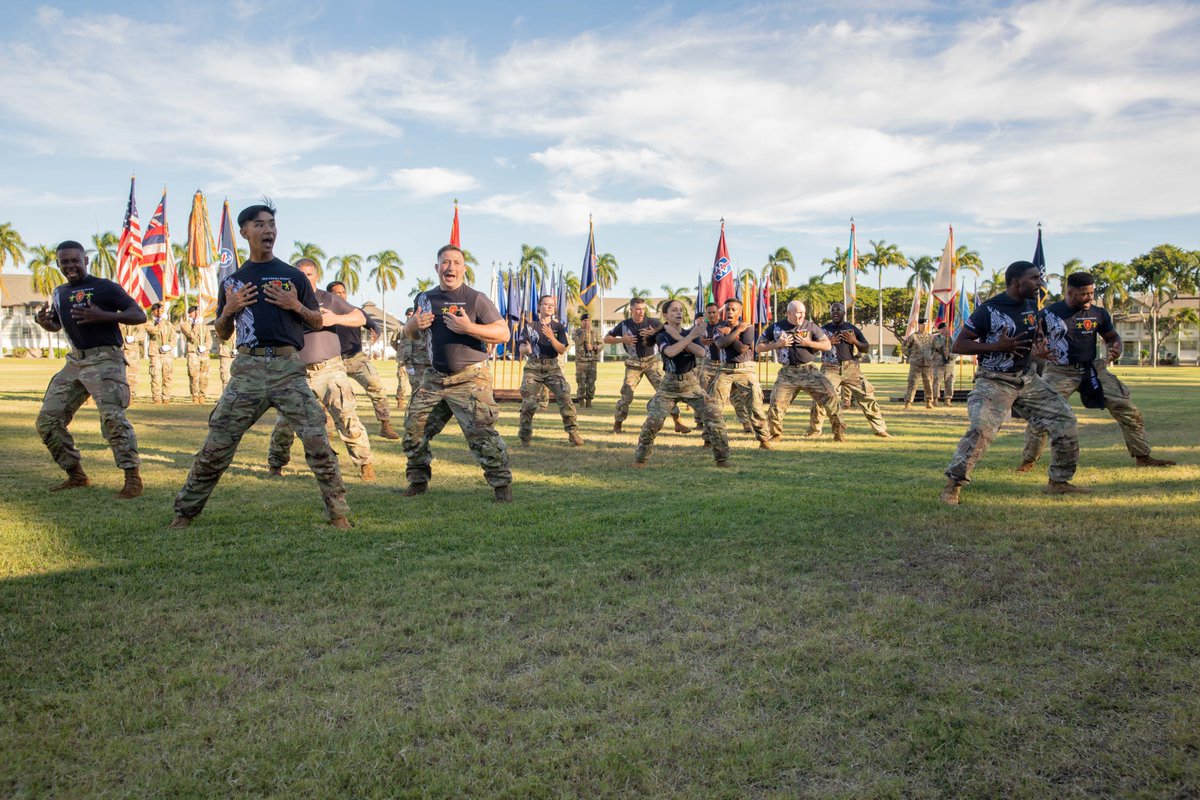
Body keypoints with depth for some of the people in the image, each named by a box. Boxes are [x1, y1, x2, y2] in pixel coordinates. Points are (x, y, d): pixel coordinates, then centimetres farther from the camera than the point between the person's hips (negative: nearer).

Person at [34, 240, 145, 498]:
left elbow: (140, 315, -11)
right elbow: (55, 325, 32)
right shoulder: (59, 294, 17)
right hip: (75, 361, 8)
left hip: (104, 359, -8)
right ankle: (76, 475, 17)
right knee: (48, 420, 6)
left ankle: (132, 477, -18)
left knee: (112, 417, -23)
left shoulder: (105, 287, -5)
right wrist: (41, 320, 8)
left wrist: (103, 315, -24)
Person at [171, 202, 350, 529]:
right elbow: (223, 333, 19)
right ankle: (184, 512, 16)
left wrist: (296, 306, -7)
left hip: (287, 367, -1)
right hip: (247, 368, 2)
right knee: (216, 446, 1)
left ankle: (339, 514, -2)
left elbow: (318, 323, 11)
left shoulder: (294, 276, 9)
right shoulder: (232, 281, 15)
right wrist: (228, 310, 0)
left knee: (317, 441, -10)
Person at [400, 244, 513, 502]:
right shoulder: (425, 298, 11)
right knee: (414, 428, 8)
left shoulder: (475, 298, -5)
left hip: (469, 378, -6)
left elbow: (503, 333, -11)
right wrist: (414, 323, -2)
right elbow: (410, 333, 22)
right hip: (434, 378, 6)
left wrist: (469, 328, -23)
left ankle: (502, 485, -1)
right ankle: (418, 481, 25)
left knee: (480, 433, -14)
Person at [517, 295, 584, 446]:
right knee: (528, 402, -5)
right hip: (533, 367, 0)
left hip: (552, 367, 0)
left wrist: (551, 337, -19)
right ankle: (525, 436, 8)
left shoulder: (558, 327, 6)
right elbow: (521, 349, 0)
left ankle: (573, 432, -9)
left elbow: (562, 350, -2)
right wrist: (527, 348, -24)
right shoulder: (529, 326, 5)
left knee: (565, 397, -14)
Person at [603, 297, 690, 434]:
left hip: (651, 362, 0)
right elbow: (606, 339, 4)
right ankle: (617, 424, 13)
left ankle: (678, 422, -4)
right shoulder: (624, 325, -2)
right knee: (626, 395, -4)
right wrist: (622, 339, -13)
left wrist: (655, 333, -24)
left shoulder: (652, 322, -6)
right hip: (633, 364, 0)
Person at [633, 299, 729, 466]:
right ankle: (640, 459, 3)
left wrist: (678, 336, -19)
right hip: (669, 385, -2)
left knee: (715, 415, -9)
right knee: (653, 420, -13)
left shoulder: (690, 333, 4)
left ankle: (722, 458, 3)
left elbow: (701, 353, -16)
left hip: (691, 383, 2)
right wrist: (692, 335, -27)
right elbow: (670, 352, -26)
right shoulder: (661, 336, -3)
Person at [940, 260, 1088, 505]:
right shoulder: (989, 310, -17)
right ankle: (952, 485, -11)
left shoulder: (1031, 305, 5)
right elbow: (959, 345, -17)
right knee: (980, 431, -24)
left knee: (1065, 421, 5)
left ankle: (1059, 482, 21)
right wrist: (997, 346, -26)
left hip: (1027, 379, 7)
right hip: (994, 382, -7)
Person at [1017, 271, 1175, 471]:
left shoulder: (1098, 314, 1)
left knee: (1128, 410, 1)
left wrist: (1116, 350, -7)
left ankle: (1142, 457, 15)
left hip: (1093, 370, 3)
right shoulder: (1049, 314, -8)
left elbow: (1112, 337, 16)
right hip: (1060, 372, -3)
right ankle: (1028, 461, 3)